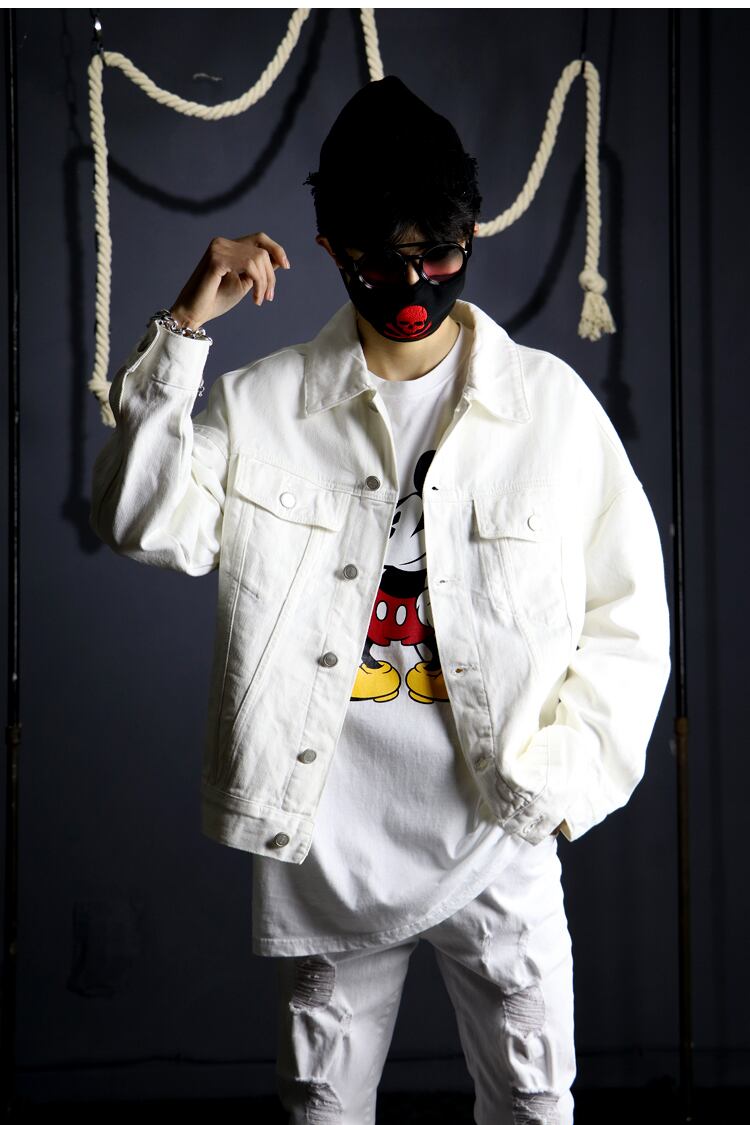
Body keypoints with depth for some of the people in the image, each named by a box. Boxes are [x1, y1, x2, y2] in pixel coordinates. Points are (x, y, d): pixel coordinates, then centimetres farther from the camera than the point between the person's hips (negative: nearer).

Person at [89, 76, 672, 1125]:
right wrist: (181, 331, -19)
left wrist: (567, 775, -9)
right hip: (327, 832, 1)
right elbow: (143, 523, -14)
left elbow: (628, 615, 0)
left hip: (497, 831, 0)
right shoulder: (263, 403, -2)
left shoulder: (551, 402, -4)